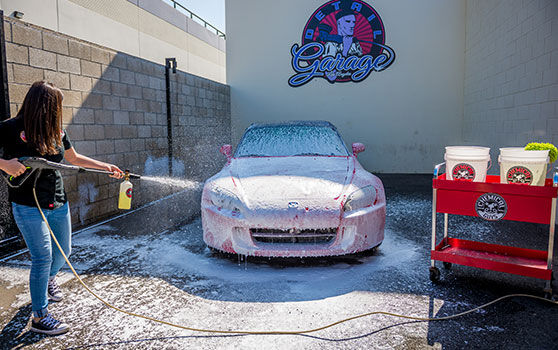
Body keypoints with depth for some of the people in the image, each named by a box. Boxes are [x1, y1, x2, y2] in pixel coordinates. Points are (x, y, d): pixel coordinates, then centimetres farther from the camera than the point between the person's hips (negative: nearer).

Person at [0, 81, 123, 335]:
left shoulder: (57, 130, 6)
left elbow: (74, 158, 18)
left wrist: (105, 166, 15)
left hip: (58, 204, 6)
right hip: (28, 206, -6)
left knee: (63, 252, 17)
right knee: (43, 256, -7)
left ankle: (48, 279, 50)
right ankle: (40, 317, 7)